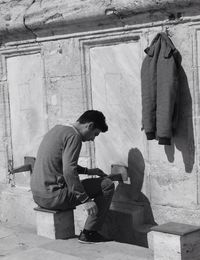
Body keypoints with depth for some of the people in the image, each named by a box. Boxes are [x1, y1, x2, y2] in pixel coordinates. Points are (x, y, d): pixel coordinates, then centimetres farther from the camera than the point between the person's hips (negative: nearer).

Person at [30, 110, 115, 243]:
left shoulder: (57, 129, 15)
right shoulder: (74, 136, -13)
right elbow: (69, 171, -24)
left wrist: (88, 171, 26)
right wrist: (85, 200, -20)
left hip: (37, 195, 10)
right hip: (54, 196, -10)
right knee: (107, 185, -3)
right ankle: (89, 233, 1)